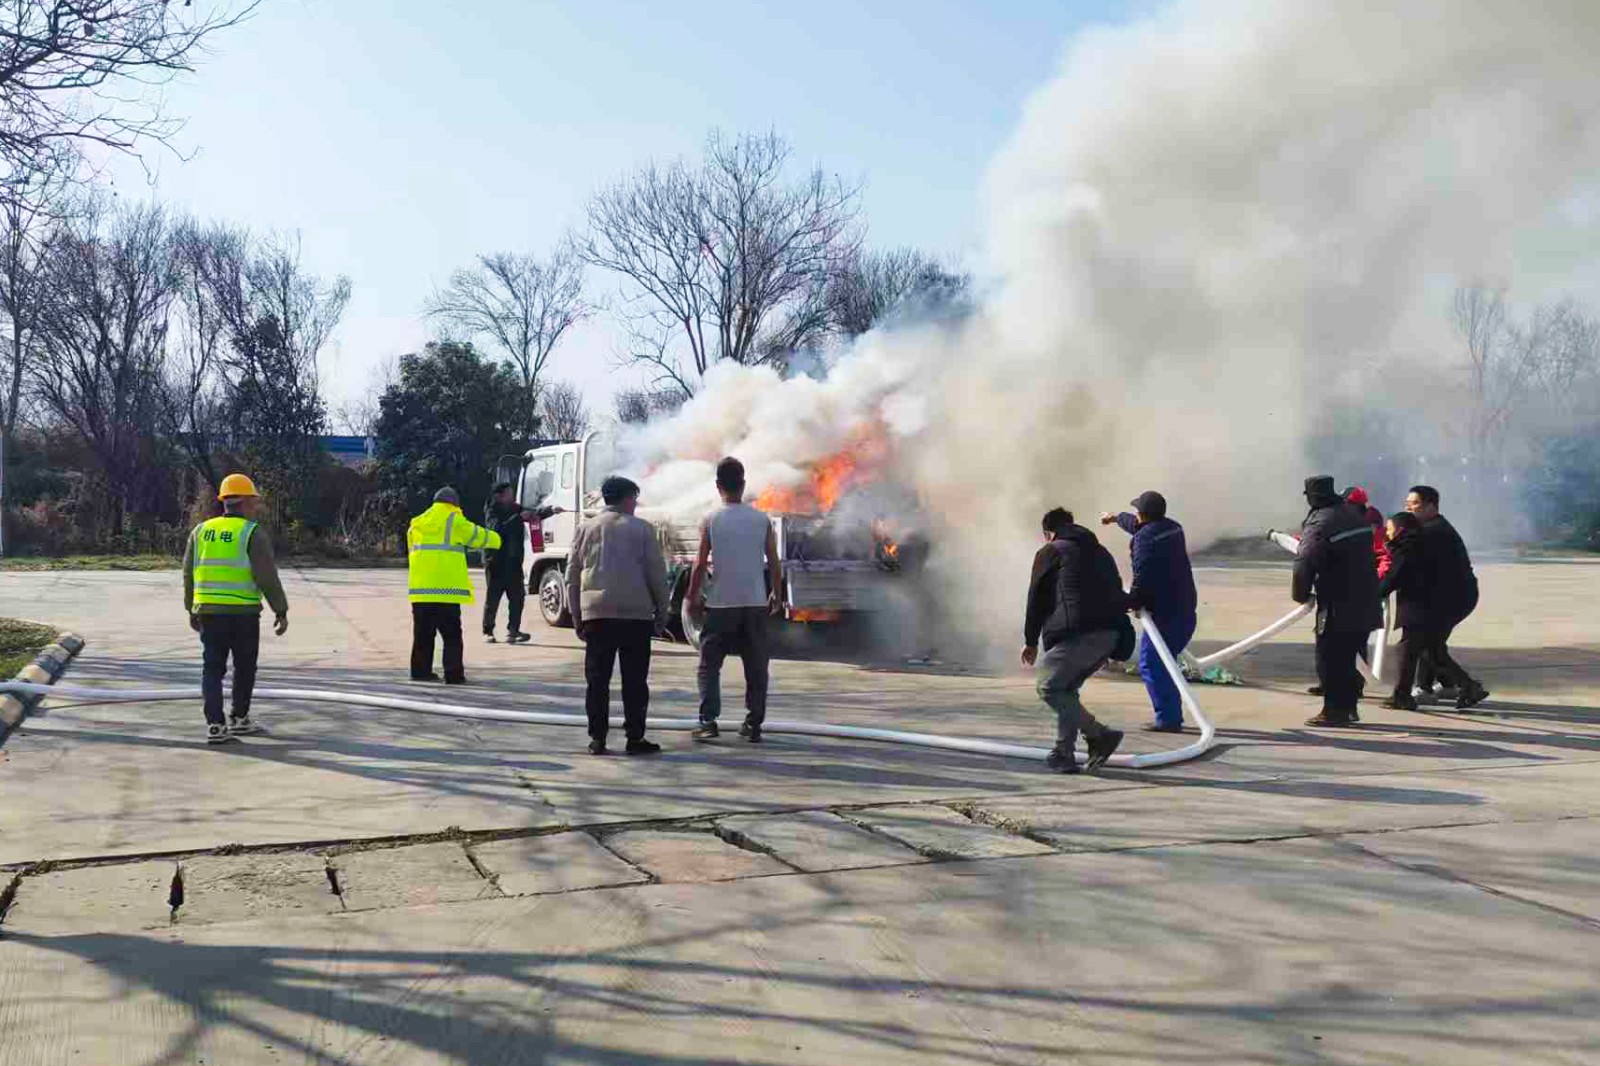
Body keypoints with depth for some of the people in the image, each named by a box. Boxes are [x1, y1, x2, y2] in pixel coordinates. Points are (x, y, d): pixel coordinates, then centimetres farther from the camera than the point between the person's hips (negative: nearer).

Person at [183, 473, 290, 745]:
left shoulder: (201, 531, 9)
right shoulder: (253, 533, -6)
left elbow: (189, 574, 12)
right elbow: (267, 576, -11)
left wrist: (192, 611, 21)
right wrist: (281, 611, -5)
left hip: (208, 611, 4)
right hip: (243, 612, -4)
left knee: (212, 668, 5)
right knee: (244, 668, 12)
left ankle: (215, 726, -3)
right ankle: (239, 720, 22)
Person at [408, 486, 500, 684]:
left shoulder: (417, 524, 17)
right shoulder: (454, 521, -3)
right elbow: (479, 536, 5)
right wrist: (496, 539, 25)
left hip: (420, 588, 6)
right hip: (445, 589, -6)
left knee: (423, 633, 14)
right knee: (452, 635, -1)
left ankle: (420, 670, 17)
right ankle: (454, 674, -5)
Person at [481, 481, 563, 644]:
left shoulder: (516, 509, 9)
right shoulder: (492, 511, -7)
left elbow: (535, 513, 1)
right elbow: (498, 528, -24)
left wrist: (551, 510, -16)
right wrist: (519, 517, -25)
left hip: (514, 562, 5)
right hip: (496, 562, -5)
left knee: (517, 597, 1)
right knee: (493, 598, 1)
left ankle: (513, 631, 8)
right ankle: (488, 631, 11)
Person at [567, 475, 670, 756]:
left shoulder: (586, 529, 9)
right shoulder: (642, 529, 1)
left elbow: (572, 575, 10)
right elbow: (657, 573, 0)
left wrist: (576, 616, 16)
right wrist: (662, 612, 8)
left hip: (596, 614, 2)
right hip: (636, 614, -2)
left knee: (597, 680, 5)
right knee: (634, 680, 3)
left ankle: (597, 739, 5)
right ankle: (635, 738, 4)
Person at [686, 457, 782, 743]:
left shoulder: (711, 520, -4)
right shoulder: (762, 520, 0)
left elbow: (700, 564, -6)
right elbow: (774, 563, 2)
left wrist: (692, 597, 5)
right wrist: (776, 594, 14)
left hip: (720, 604, -1)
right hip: (756, 603, 2)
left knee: (709, 666, 8)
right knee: (756, 668, 10)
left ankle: (708, 722, -2)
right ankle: (753, 725, 11)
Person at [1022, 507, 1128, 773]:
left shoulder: (1049, 552, 9)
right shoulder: (1100, 552, 28)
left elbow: (1036, 598, 8)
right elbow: (1116, 593, 27)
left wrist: (1031, 641, 17)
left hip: (1077, 633, -7)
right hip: (1110, 633, 8)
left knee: (1048, 686, 1)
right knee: (1066, 688, 19)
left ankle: (1099, 735, -8)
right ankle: (1064, 755, 15)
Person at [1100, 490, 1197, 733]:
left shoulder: (1144, 540, -13)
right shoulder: (1172, 528, 15)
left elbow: (1142, 579, -20)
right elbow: (1140, 526, 36)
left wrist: (1132, 602, -3)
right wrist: (1117, 518, 52)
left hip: (1164, 612, -9)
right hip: (1186, 609, 9)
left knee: (1150, 664, -6)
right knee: (1163, 663, 19)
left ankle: (1168, 719, -10)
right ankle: (1173, 716, 21)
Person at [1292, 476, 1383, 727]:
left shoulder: (1319, 523, -15)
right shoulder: (1354, 515, 12)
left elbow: (1304, 564, -20)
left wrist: (1301, 594, -4)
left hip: (1337, 606, -8)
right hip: (1365, 603, 8)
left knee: (1330, 659, -1)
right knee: (1350, 657, 16)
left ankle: (1334, 710, 0)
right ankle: (1349, 707, 21)